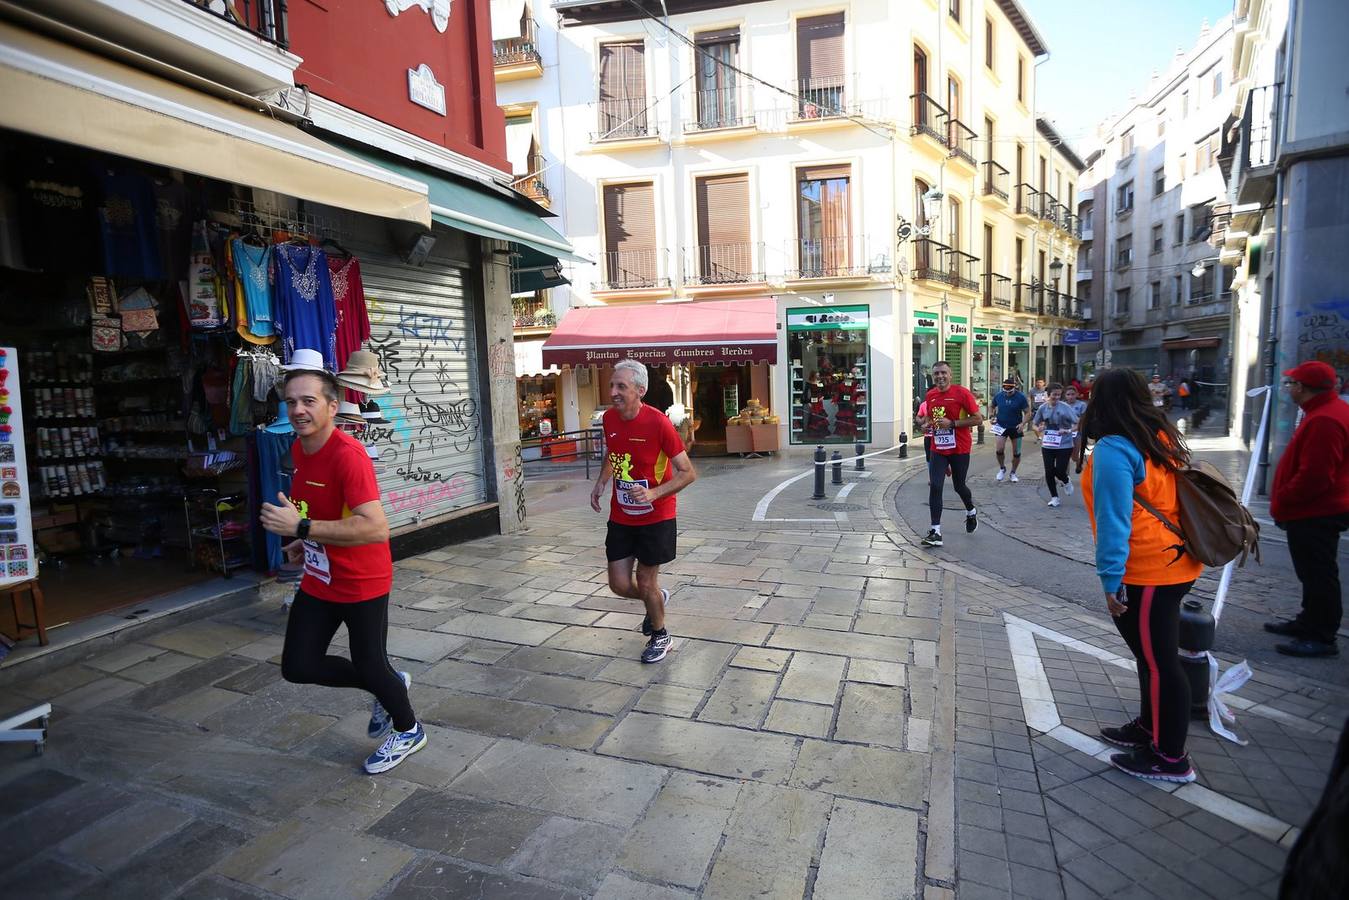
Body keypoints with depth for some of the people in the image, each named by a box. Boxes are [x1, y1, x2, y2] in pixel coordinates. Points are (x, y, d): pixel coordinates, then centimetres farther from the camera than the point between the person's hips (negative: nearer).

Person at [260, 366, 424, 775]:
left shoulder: (348, 454, -27)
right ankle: (388, 684, 32)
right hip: (318, 580, 8)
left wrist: (301, 528, -37)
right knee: (298, 666, 10)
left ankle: (408, 730, 36)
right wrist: (305, 543, 9)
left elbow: (377, 529, -37)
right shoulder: (299, 449, 1)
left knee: (368, 666, 7)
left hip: (362, 583, -8)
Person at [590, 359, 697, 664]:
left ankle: (660, 636, 35)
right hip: (620, 517, 5)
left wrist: (654, 493, -29)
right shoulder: (609, 418, -3)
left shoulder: (658, 423, -21)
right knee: (619, 584, 7)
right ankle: (657, 598, 41)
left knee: (646, 581, 6)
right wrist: (600, 483, 5)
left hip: (655, 517, -5)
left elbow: (688, 473, -16)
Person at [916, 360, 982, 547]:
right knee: (935, 486, -9)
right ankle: (935, 531, -8)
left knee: (959, 486, 12)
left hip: (960, 450, -3)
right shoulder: (930, 395, 5)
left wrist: (952, 423, -21)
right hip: (938, 450, 4)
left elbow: (978, 419, -13)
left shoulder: (962, 393, -12)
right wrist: (926, 422, 0)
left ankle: (971, 512, 46)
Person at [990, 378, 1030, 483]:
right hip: (1001, 426, 1)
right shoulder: (998, 395, -4)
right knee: (999, 450, -12)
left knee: (1016, 453, 7)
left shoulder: (1021, 397, -11)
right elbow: (993, 407, 13)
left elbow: (1027, 412, -8)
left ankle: (1013, 473, 28)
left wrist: (1023, 423, -23)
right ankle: (1002, 469, 15)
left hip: (1016, 428, -1)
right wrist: (993, 417, -4)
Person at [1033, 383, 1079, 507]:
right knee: (1049, 472, 3)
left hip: (1064, 445, -3)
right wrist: (1038, 429, -11)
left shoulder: (1065, 407, -10)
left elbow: (1077, 423, -9)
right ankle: (1054, 497, 22)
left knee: (1059, 471, -4)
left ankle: (1067, 482, 35)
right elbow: (1035, 424, 11)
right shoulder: (1043, 408, 0)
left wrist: (1068, 430, -27)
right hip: (1047, 445, 3)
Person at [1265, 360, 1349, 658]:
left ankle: (1321, 638, 8)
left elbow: (1313, 477, -27)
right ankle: (1309, 622, 33)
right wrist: (1284, 503, 17)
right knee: (1313, 573, 20)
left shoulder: (1324, 421, -24)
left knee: (1319, 575, -1)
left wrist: (1281, 503, -15)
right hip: (1316, 511, 11)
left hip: (1315, 515, -11)